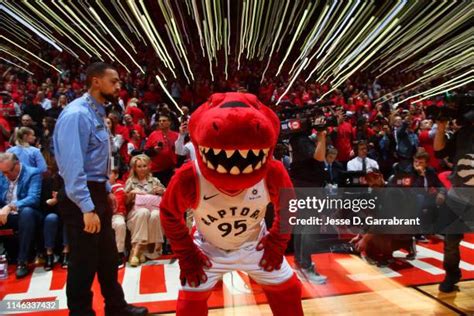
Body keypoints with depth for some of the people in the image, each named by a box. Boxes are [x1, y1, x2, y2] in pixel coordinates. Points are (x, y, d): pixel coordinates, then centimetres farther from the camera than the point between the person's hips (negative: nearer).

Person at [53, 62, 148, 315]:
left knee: (108, 256, 20)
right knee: (84, 261, 4)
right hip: (81, 198, -10)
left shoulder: (97, 113, 11)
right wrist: (87, 208, -27)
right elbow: (73, 165, -26)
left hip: (97, 192, 10)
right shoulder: (76, 114, -19)